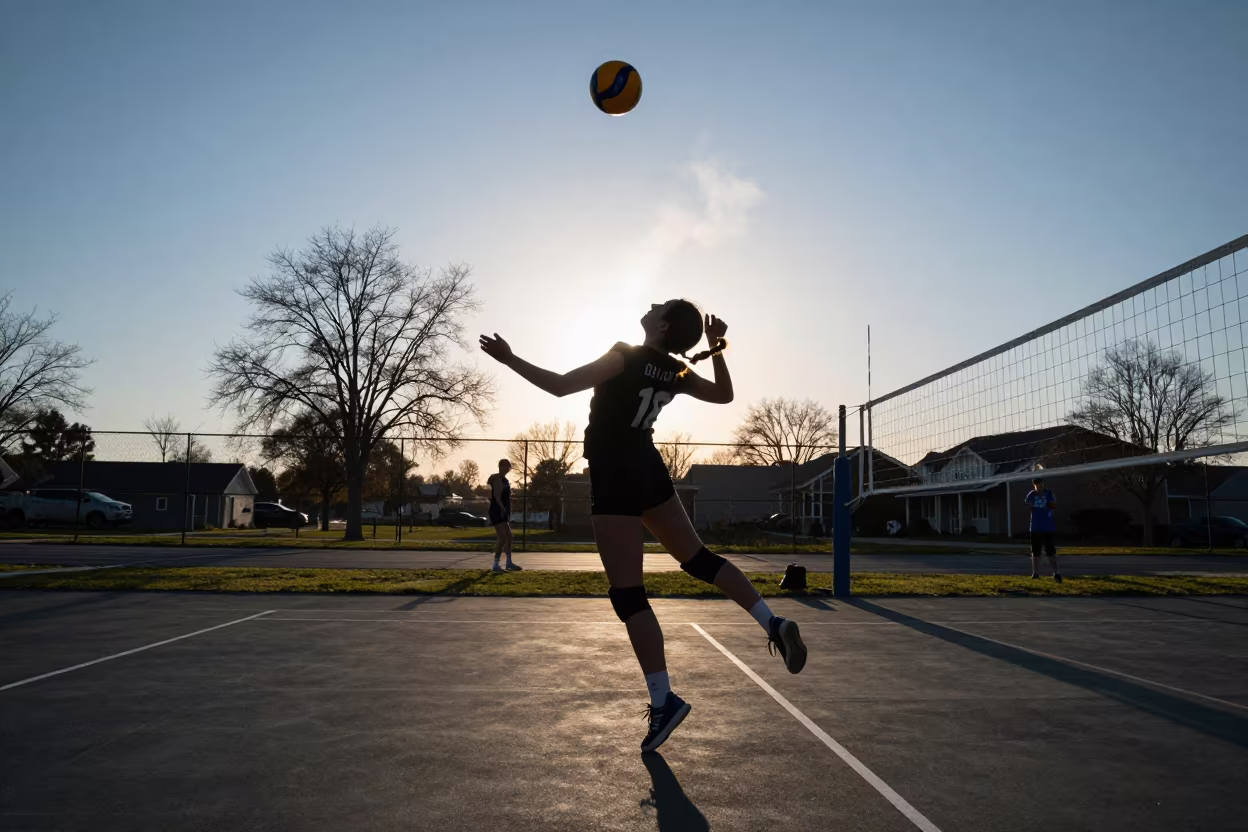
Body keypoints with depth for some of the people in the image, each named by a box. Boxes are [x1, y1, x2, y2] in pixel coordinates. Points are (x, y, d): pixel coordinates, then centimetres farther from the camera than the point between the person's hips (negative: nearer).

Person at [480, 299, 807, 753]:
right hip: (649, 471, 7)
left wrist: (510, 359, -9)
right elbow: (724, 394, 19)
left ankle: (663, 700, -2)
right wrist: (717, 348, 12)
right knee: (697, 556, 18)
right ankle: (773, 624, 10)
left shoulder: (624, 357, -15)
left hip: (614, 479, -7)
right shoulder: (677, 372, 4)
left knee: (627, 593, -4)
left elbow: (560, 385, -18)